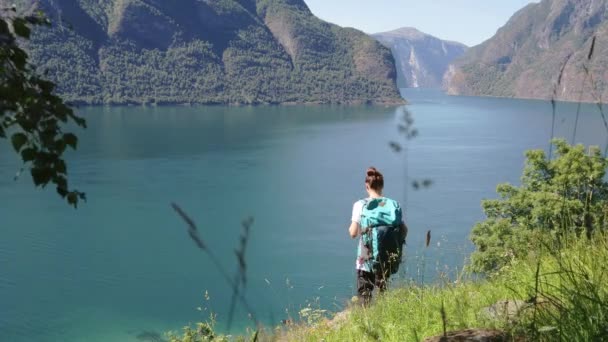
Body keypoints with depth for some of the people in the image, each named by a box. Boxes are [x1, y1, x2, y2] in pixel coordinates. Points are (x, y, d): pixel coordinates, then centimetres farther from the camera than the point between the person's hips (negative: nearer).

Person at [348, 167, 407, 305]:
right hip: (388, 261, 3)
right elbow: (404, 231, -4)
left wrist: (351, 227, 11)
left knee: (364, 294, 8)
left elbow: (353, 233, -10)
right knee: (383, 292, 22)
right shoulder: (394, 205, -1)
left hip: (367, 260, -3)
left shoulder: (360, 205, -8)